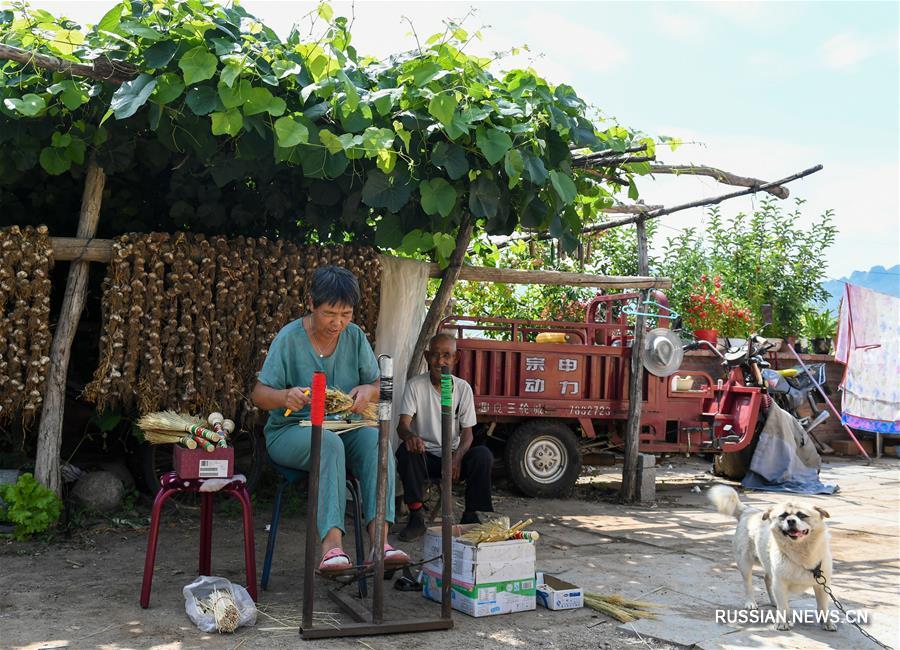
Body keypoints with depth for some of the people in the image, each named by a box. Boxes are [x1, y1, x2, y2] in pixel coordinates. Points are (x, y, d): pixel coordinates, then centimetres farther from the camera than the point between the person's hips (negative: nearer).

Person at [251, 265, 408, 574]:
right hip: (291, 430, -3)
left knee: (375, 438, -29)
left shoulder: (355, 336, 5)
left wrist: (368, 391, -18)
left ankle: (379, 537, -38)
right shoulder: (288, 338, -7)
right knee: (329, 443, -37)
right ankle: (331, 543, -46)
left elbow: (378, 385, 7)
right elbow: (259, 394, -9)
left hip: (345, 427, 4)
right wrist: (285, 396, -32)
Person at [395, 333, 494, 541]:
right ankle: (416, 516, -21)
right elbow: (403, 424, -14)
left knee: (483, 455, -27)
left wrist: (457, 456, -21)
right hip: (425, 455, -1)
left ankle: (470, 516, -10)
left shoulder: (463, 388, 2)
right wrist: (410, 435, -41)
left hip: (453, 455, 1)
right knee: (406, 450, -33)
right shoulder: (415, 385, -4)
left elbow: (467, 431, 0)